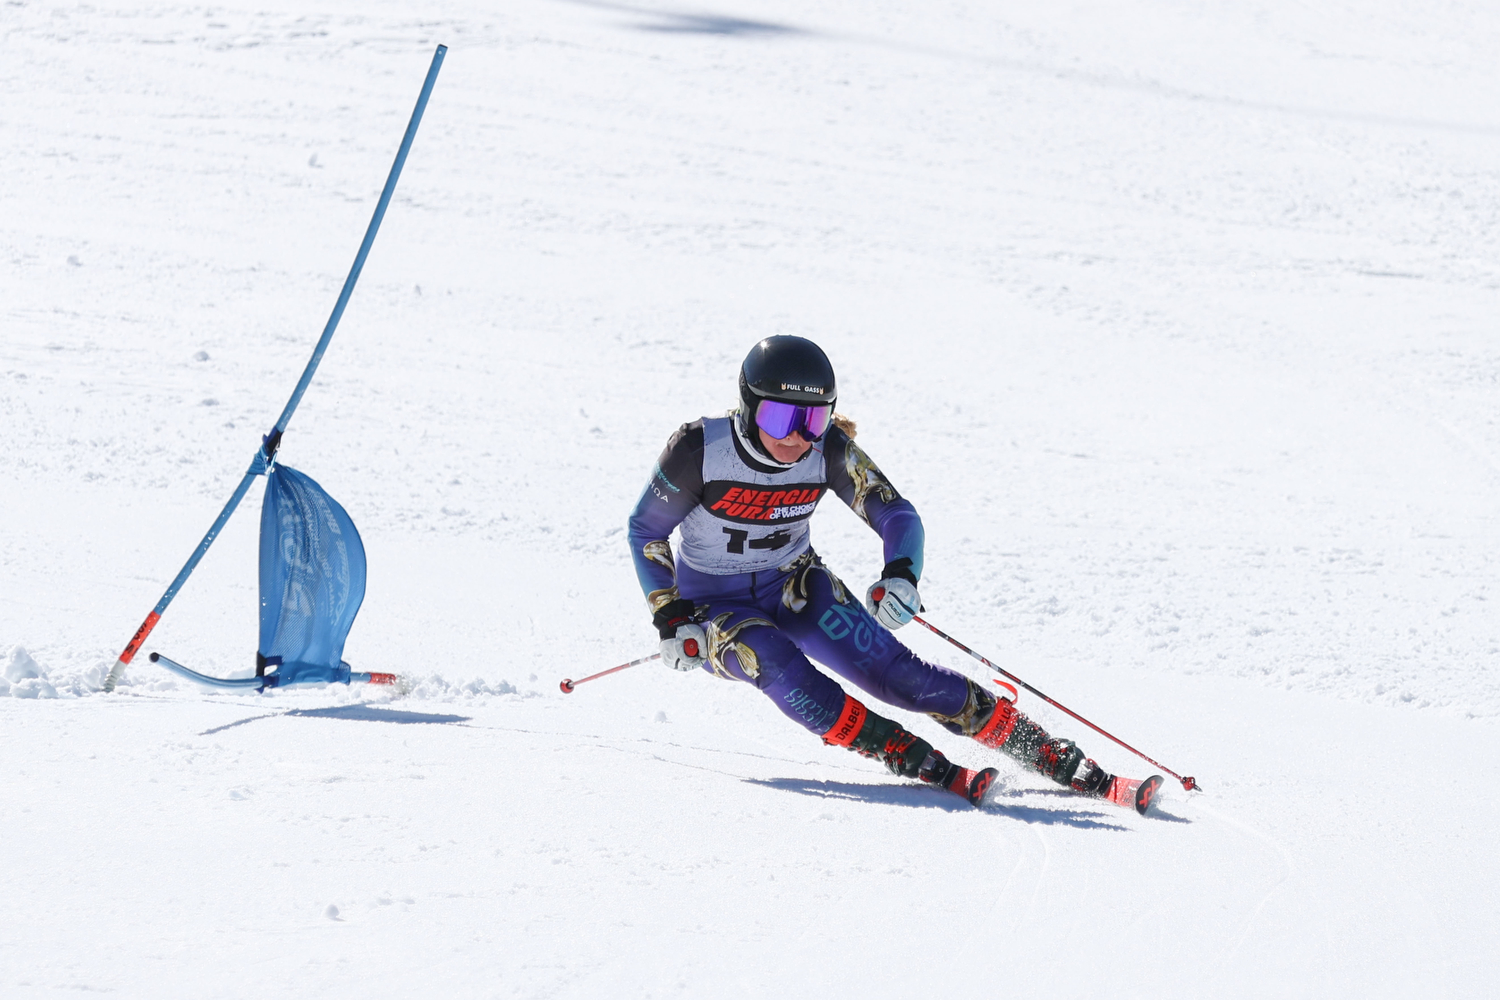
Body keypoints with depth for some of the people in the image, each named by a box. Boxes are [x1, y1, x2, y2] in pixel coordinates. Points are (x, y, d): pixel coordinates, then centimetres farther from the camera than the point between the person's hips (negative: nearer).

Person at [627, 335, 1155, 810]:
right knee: (776, 663, -34)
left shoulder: (830, 451, -17)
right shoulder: (699, 450, -24)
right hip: (713, 605, -2)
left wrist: (901, 575, -34)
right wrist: (670, 618, -16)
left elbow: (897, 515, -13)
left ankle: (1061, 760, -18)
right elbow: (646, 529, -10)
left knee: (891, 670, -17)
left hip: (794, 587, 2)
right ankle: (925, 766, -38)